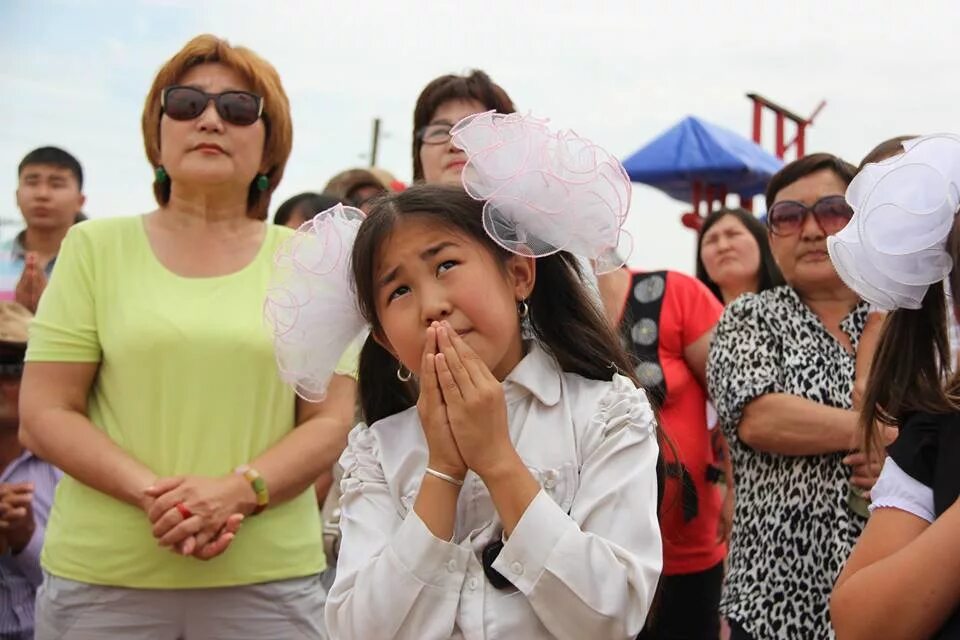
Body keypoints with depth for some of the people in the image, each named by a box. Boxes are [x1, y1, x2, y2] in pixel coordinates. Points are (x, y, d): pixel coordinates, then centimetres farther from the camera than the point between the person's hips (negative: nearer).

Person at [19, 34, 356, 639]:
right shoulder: (95, 247, 4)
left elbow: (331, 421, 2)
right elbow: (45, 415, 0)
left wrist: (235, 492, -15)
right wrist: (152, 493, -15)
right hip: (101, 576, 0)